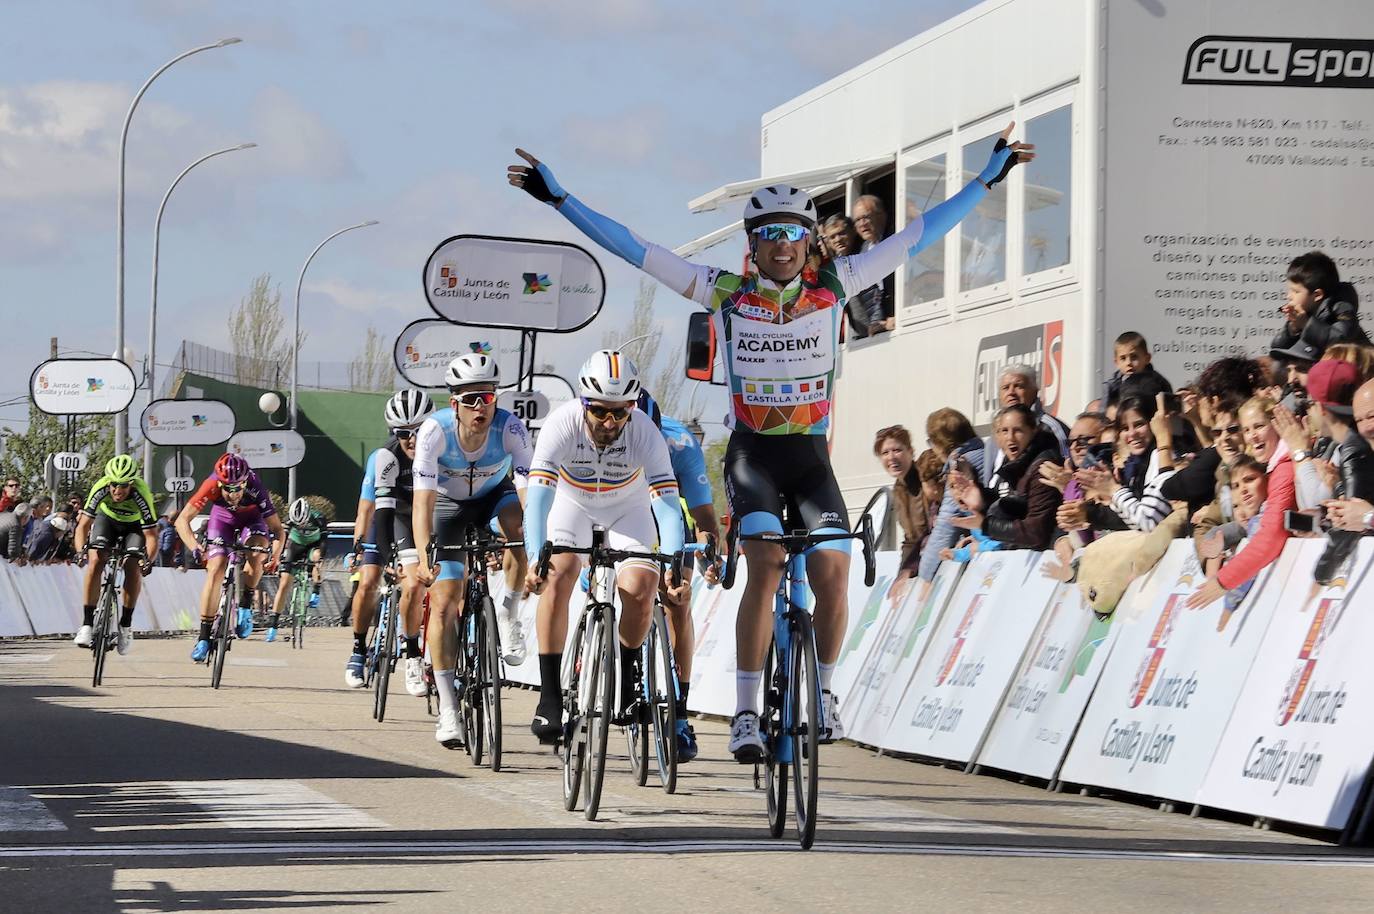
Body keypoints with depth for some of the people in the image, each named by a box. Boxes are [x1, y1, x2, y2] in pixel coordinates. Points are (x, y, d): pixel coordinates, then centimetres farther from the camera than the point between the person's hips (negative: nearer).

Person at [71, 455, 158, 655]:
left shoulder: (141, 494, -37)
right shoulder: (100, 488, -33)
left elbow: (151, 535, -34)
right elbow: (83, 525, -29)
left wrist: (149, 559, -50)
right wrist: (81, 551, -45)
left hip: (134, 524, -1)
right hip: (107, 519, 1)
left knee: (133, 567, -20)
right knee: (95, 562, -20)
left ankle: (126, 625, -3)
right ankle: (87, 624, -16)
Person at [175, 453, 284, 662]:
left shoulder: (256, 490, -37)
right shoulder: (211, 486, -36)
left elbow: (277, 529, -31)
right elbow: (182, 520, -33)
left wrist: (275, 556, -46)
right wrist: (194, 548, -47)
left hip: (252, 520, -1)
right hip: (223, 518, 1)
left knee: (257, 554, -31)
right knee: (215, 570, -14)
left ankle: (245, 609, -9)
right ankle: (203, 638, -10)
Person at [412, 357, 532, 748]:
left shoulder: (510, 428, -31)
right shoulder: (435, 431, -32)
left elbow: (529, 491, -38)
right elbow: (423, 500, -37)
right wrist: (425, 558, -51)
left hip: (495, 495, 0)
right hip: (449, 504, 0)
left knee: (520, 523, -35)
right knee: (444, 603, -11)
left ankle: (508, 618, -13)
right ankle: (447, 708, -5)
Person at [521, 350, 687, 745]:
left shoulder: (644, 432, -31)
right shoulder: (562, 424, -33)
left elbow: (667, 502, -36)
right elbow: (538, 494, -41)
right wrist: (536, 560, -55)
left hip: (627, 508, 1)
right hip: (571, 502, -1)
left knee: (640, 591, -19)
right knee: (558, 575, -26)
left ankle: (623, 677, 9)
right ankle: (549, 697, -21)